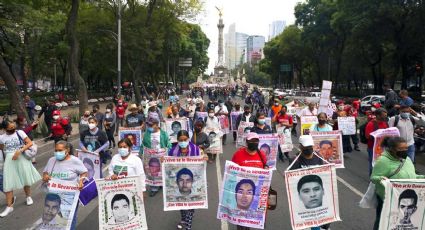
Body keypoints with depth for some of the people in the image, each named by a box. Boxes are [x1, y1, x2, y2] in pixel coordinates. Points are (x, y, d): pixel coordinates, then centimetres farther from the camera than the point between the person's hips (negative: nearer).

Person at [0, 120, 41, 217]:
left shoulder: (20, 133, -6)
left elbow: (30, 143, -10)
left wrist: (19, 151, -20)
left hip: (22, 159, -1)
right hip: (9, 161, 1)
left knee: (25, 179, 12)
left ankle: (28, 197, 36)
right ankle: (9, 206, 6)